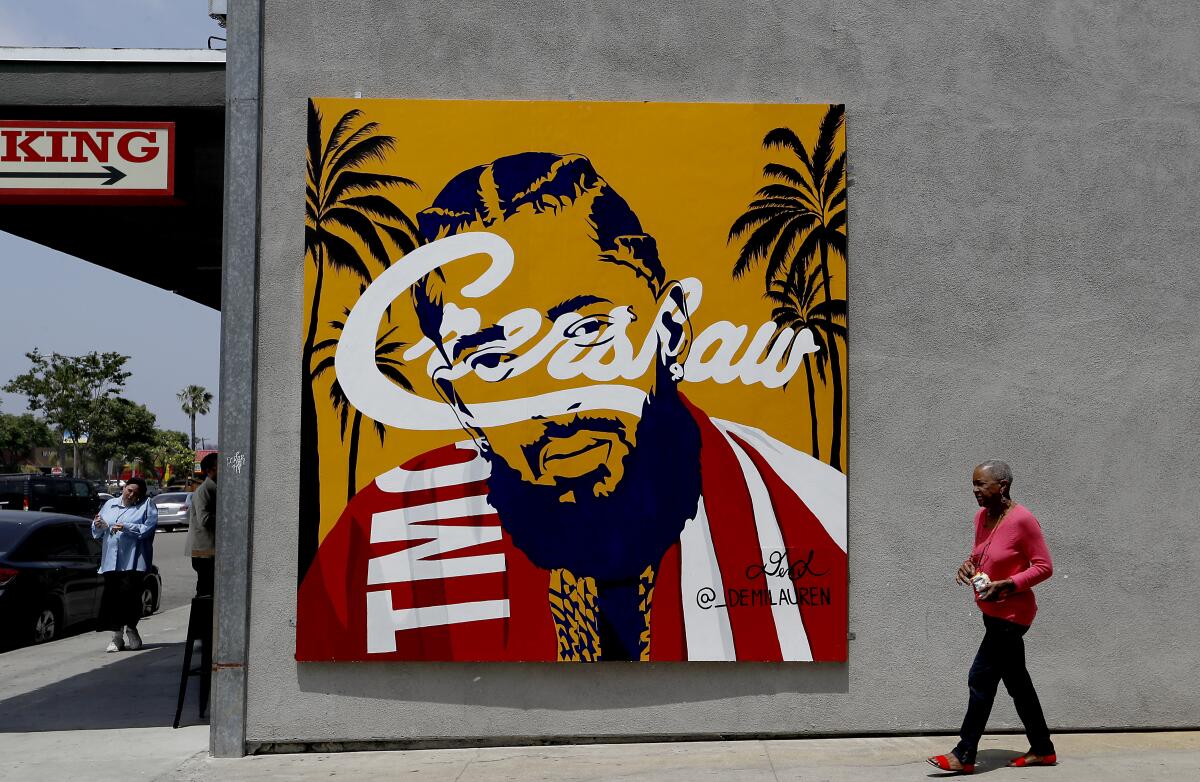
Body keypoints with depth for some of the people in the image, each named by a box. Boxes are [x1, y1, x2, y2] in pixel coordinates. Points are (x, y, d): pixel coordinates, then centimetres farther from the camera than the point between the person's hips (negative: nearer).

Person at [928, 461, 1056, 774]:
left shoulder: (1022, 519, -19)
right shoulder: (982, 516, 5)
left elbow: (1044, 566, -16)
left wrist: (1006, 585, -25)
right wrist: (968, 564, -2)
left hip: (1011, 614, -9)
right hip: (993, 612, 9)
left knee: (981, 679, -7)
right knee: (1016, 681, 15)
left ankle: (964, 756, 0)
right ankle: (1043, 750, 28)